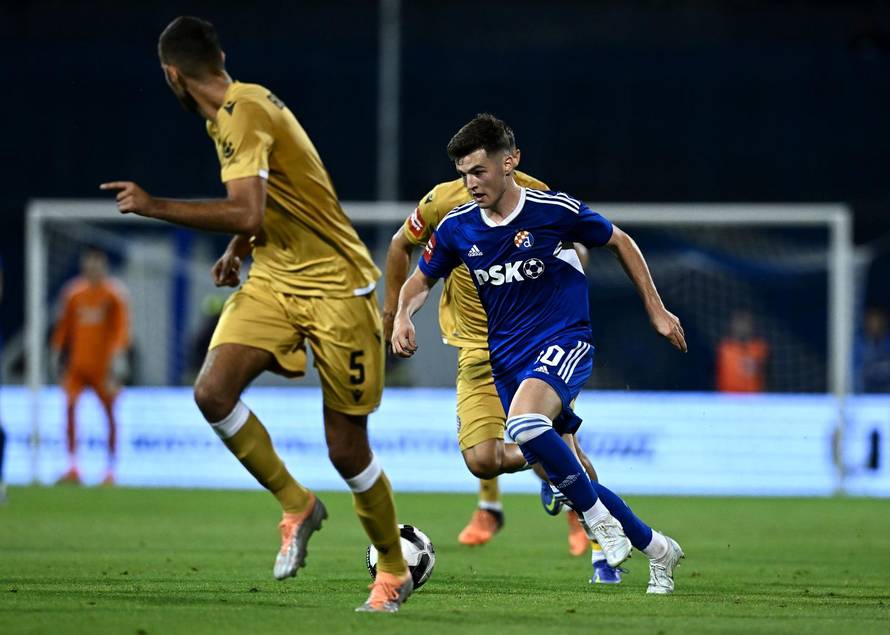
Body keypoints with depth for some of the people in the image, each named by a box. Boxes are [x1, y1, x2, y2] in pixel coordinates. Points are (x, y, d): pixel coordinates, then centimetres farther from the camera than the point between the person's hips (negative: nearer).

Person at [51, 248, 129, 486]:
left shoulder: (114, 294, -2)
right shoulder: (74, 292, 9)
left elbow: (121, 326, -8)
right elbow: (65, 324, 15)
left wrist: (118, 355, -19)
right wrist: (57, 352, 13)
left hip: (104, 362, -3)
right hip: (78, 361, 3)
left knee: (109, 411, 3)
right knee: (70, 405, -11)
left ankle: (110, 470, 12)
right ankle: (72, 468, -9)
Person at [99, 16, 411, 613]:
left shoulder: (242, 114, -19)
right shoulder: (230, 111, 9)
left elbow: (246, 212, -32)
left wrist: (153, 206, -26)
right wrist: (239, 248, 10)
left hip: (335, 286, -8)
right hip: (274, 279, 8)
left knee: (347, 450, -2)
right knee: (213, 390, -15)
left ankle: (395, 571, 19)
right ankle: (296, 506, 2)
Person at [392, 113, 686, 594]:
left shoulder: (555, 210, -11)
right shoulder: (456, 228, 0)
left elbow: (620, 243, 5)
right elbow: (421, 281, 15)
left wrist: (656, 311, 7)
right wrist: (402, 317, -7)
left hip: (563, 341, -6)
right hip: (506, 355, 6)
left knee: (524, 423, -35)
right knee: (557, 470, 6)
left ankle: (600, 519, -16)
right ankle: (655, 547, 24)